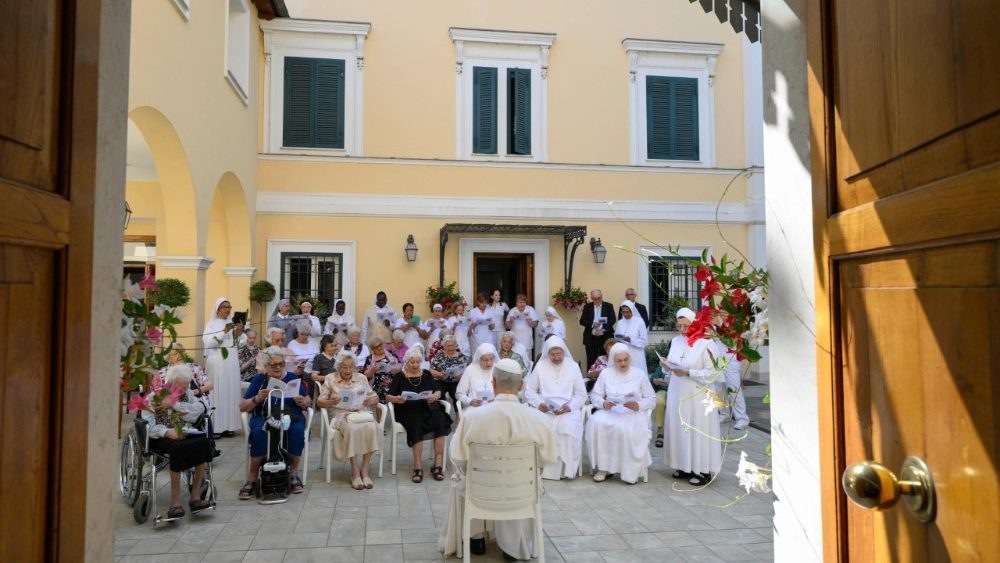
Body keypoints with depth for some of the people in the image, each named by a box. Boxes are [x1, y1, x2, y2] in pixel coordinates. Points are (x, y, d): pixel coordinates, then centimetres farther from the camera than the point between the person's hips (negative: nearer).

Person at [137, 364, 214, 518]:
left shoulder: (187, 393, 11)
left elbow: (200, 409, -7)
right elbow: (148, 424, -13)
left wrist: (175, 404, -17)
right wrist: (167, 432, -30)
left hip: (182, 434, 4)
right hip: (160, 437, -4)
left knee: (203, 442, -27)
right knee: (178, 448, -36)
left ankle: (195, 497, -23)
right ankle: (175, 502, -29)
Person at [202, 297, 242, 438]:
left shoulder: (232, 323, 13)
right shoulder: (211, 324, 1)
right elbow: (207, 342, -13)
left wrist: (238, 333, -6)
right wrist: (224, 332, -19)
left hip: (232, 362, 5)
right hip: (217, 361, -4)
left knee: (231, 391, 3)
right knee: (218, 392, -6)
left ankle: (229, 424, 7)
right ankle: (218, 426, -4)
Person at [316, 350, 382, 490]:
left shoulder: (361, 378, 15)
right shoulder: (330, 379, 10)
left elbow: (375, 398, 15)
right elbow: (320, 402, 5)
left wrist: (372, 400, -9)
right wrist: (332, 402, -15)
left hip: (362, 414, 2)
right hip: (341, 415, -2)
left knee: (372, 427, -32)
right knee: (352, 428, -36)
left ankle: (364, 470, -24)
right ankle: (355, 471, -26)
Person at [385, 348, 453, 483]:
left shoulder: (426, 374, 18)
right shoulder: (399, 377, 11)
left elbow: (438, 391, 13)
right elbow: (388, 396, 4)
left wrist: (435, 396, -11)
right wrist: (396, 399, -18)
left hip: (427, 408, 2)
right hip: (408, 411, -2)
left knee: (440, 422, -29)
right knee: (417, 426, -34)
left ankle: (438, 465, -27)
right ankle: (417, 467, -31)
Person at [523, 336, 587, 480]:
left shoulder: (573, 367, 9)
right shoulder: (540, 366, 10)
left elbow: (581, 394, 8)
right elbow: (529, 390, 10)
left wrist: (569, 406, -11)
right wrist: (539, 403, -9)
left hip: (567, 410, 0)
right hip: (545, 409, 1)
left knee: (569, 427, -34)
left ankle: (567, 469, -21)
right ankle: (541, 467, -19)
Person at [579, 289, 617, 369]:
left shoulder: (609, 306, 6)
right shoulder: (587, 307, 9)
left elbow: (612, 320, -6)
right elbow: (582, 321, 0)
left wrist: (602, 328, -19)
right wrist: (592, 324, -18)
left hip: (605, 338, -1)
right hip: (591, 338, 1)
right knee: (591, 361, 3)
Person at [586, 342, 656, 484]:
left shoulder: (640, 374, 9)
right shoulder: (606, 373, 12)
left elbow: (651, 399, 6)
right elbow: (595, 395, 8)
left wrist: (638, 405, -14)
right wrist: (603, 403, -14)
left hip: (633, 413, -2)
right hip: (610, 412, 2)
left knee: (626, 429, -37)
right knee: (596, 423, -32)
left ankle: (631, 471, -20)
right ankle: (603, 467, -21)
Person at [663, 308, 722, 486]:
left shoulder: (705, 344, -15)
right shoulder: (675, 341, 5)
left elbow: (713, 373, -16)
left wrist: (688, 373, -23)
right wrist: (667, 365, -8)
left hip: (697, 396, -6)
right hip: (677, 394, 6)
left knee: (698, 430, 0)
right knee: (679, 429, 11)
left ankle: (703, 470, 12)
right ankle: (685, 466, 24)